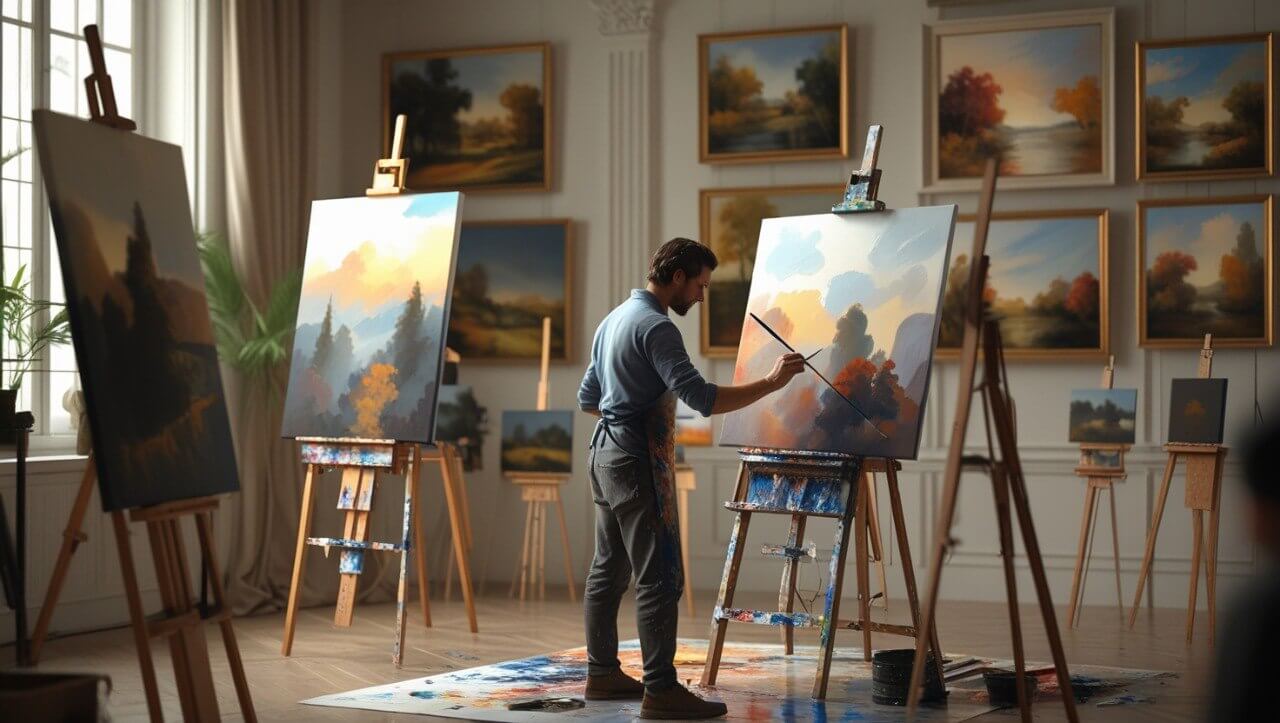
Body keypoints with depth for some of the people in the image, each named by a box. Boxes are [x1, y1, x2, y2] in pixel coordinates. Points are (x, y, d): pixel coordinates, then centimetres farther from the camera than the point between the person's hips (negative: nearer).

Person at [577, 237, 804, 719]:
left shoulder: (615, 319, 15)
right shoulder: (656, 327, -16)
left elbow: (587, 398, 22)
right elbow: (703, 399, -25)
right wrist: (772, 383, -22)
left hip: (607, 456, 10)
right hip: (638, 462, -10)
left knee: (609, 570, 14)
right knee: (660, 579, -9)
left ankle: (602, 674, 20)